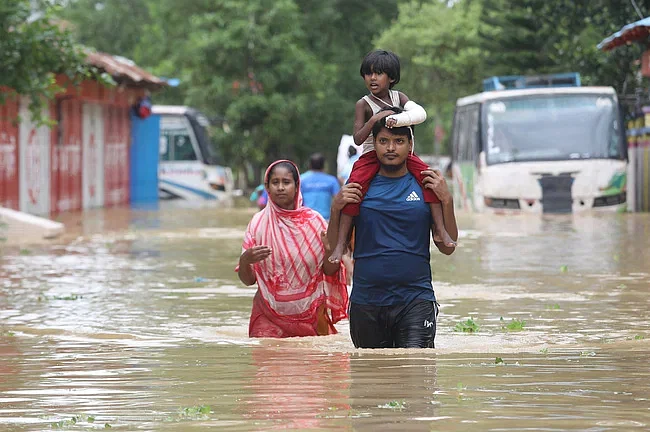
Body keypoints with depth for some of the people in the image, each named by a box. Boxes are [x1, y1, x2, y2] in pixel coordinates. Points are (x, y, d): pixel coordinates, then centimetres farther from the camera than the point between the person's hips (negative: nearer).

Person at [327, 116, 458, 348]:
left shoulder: (425, 185, 6)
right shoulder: (359, 187, 7)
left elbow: (447, 248, 6)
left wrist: (446, 200, -5)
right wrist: (336, 208, -6)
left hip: (415, 299, -2)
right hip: (366, 301, 2)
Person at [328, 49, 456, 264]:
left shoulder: (399, 97, 4)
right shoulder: (363, 104, -3)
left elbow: (420, 114, -16)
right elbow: (358, 138, -13)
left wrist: (397, 119, -33)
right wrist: (374, 119, -26)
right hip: (372, 157, -2)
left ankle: (440, 230, -20)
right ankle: (341, 243, -27)